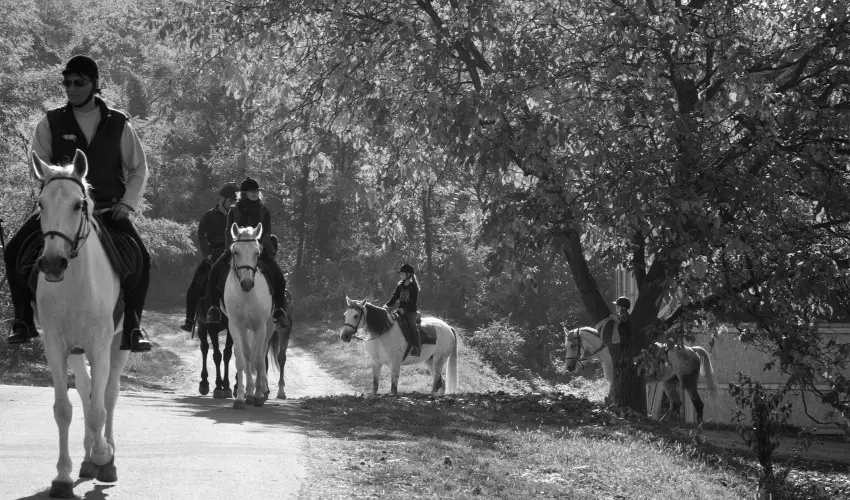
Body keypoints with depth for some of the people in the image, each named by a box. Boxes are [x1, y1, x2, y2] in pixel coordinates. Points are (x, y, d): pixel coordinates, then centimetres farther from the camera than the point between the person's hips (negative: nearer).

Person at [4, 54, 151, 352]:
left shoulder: (119, 124, 3)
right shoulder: (51, 123, 2)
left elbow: (139, 169, 9)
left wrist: (127, 203, -5)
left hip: (107, 208, 0)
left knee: (141, 259, -22)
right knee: (14, 252, -17)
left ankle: (132, 329, -7)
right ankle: (24, 321, 0)